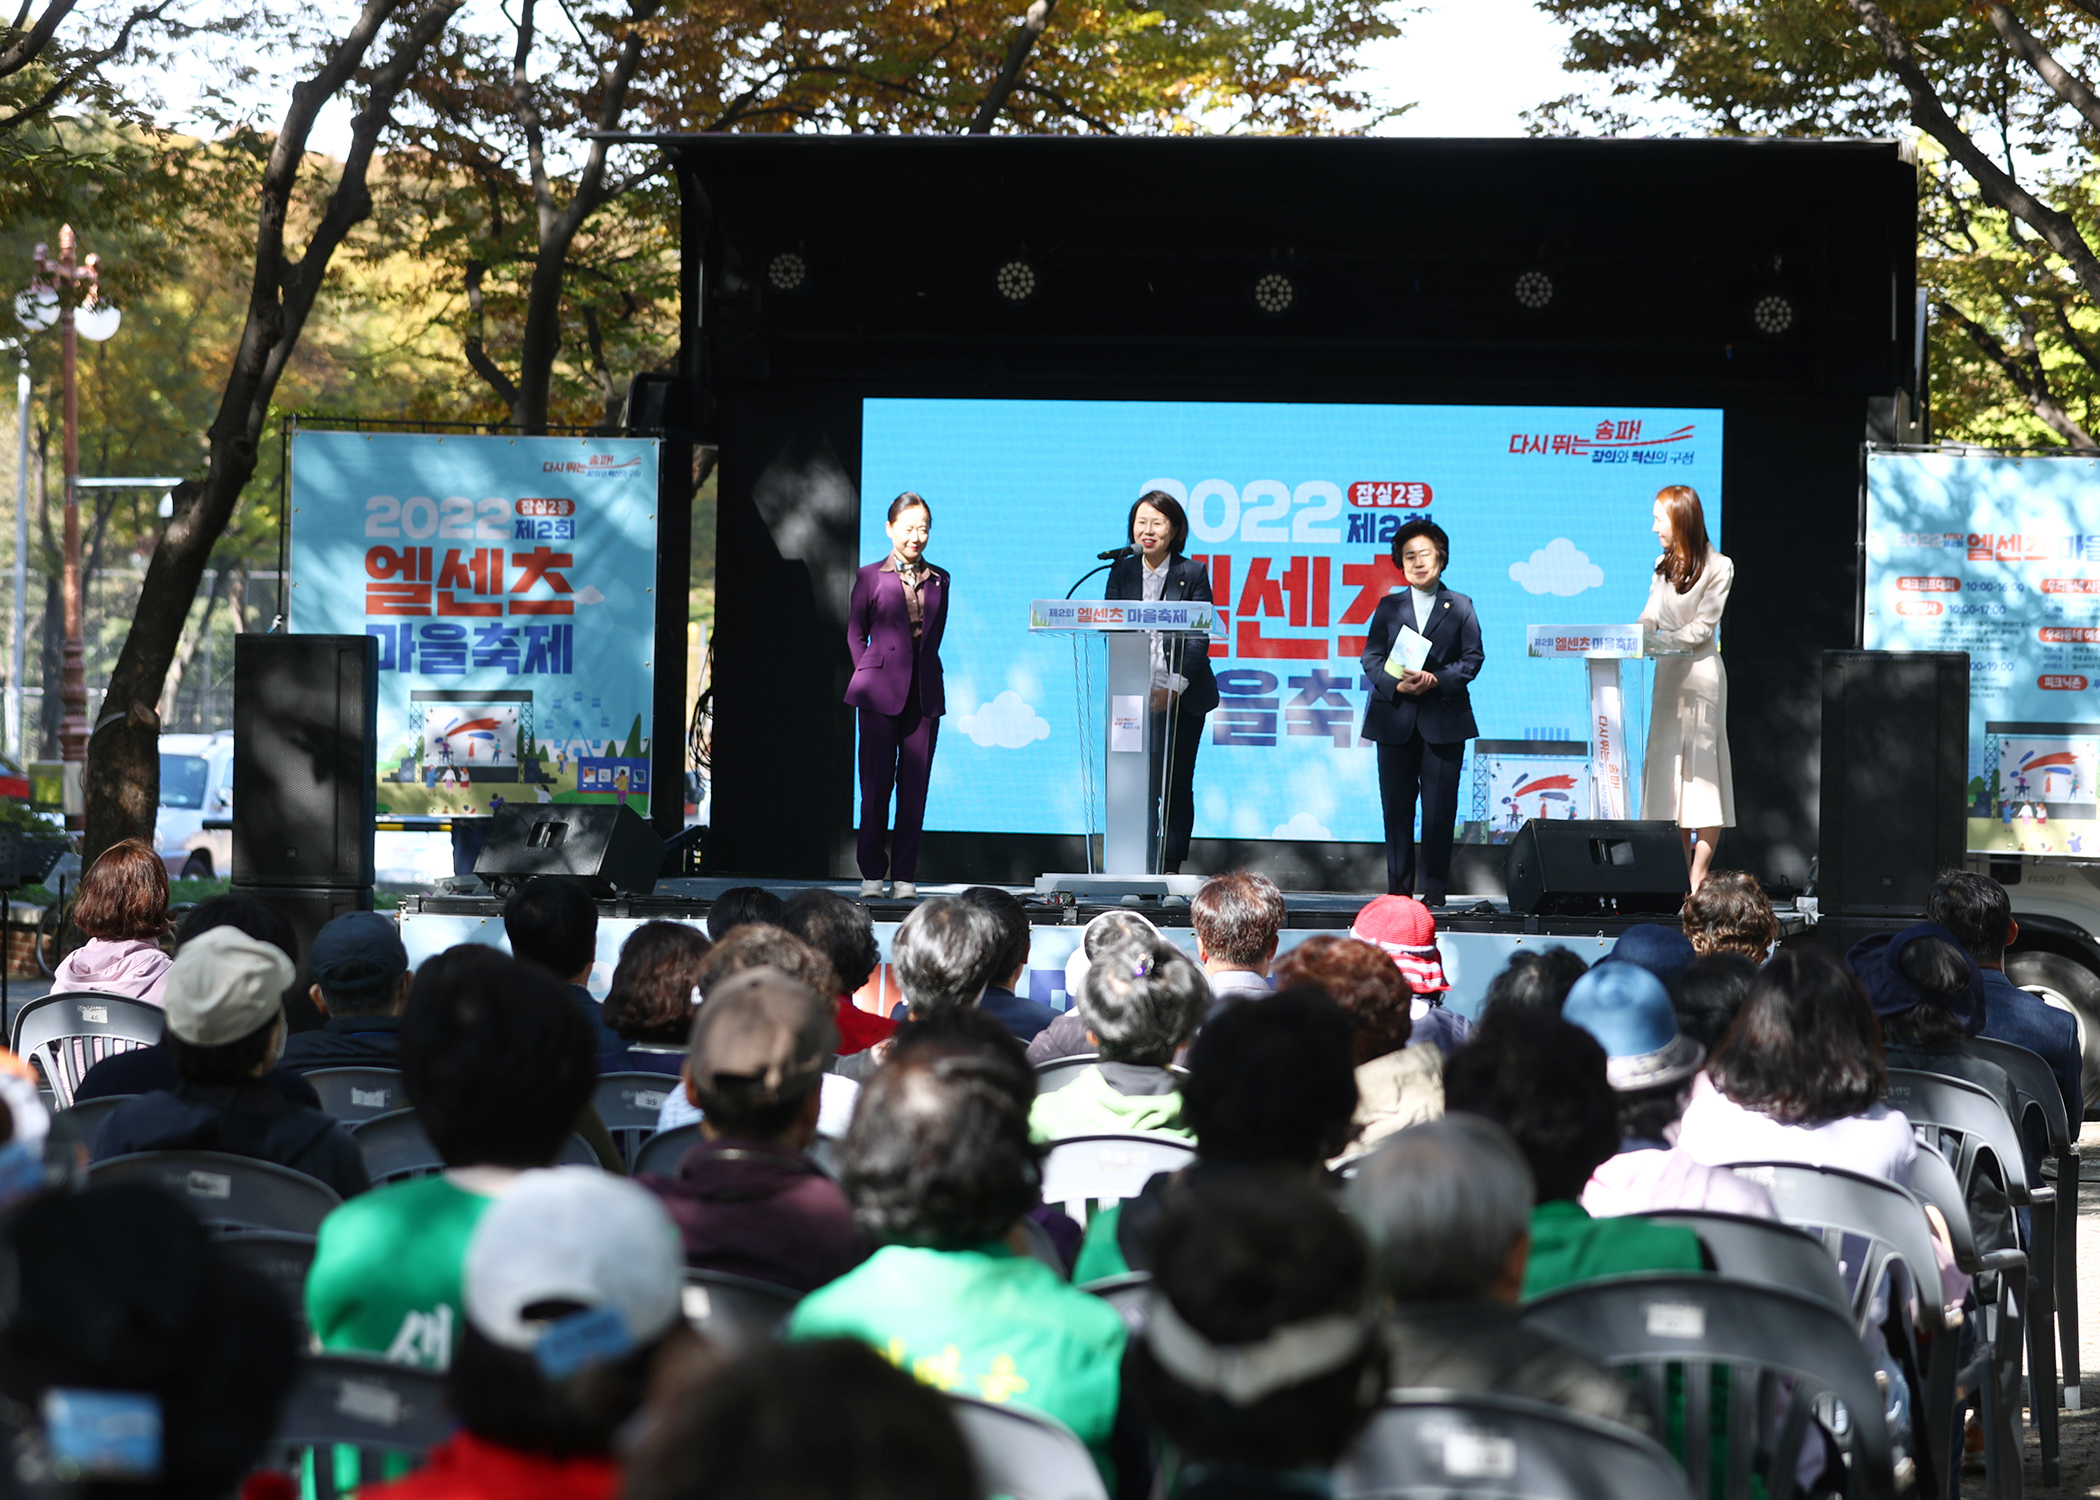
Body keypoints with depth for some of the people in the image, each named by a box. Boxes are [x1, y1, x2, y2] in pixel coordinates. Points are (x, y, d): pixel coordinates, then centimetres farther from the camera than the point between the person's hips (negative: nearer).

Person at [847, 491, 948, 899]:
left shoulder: (938, 580, 11)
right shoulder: (870, 577, 4)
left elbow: (936, 634, 16)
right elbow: (855, 633, 7)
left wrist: (923, 670, 7)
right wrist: (869, 674, 0)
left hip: (924, 693, 3)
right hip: (881, 693, -2)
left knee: (914, 786, 0)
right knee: (876, 784, -2)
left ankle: (904, 876, 5)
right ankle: (872, 874, 7)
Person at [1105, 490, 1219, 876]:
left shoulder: (1193, 573, 2)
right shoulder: (1122, 572, 10)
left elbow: (1199, 636, -4)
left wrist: (1173, 687, -14)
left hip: (1181, 695, -2)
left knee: (1175, 783, -2)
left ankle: (1170, 868, 2)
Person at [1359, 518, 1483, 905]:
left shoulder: (1460, 607, 9)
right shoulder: (1389, 606, 12)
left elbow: (1473, 658, 2)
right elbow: (1371, 657, 6)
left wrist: (1437, 680, -14)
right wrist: (1396, 684, -13)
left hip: (1444, 718, -1)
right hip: (1395, 718, 1)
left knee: (1439, 809, -4)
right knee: (1396, 806, 2)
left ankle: (1433, 889, 1)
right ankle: (1399, 888, 7)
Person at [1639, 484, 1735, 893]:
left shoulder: (1718, 568, -7)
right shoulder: (1663, 566, 12)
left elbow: (1702, 628, -12)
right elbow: (1650, 618, 11)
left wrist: (1661, 640, -22)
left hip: (1701, 672, -7)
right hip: (1668, 675, 7)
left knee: (1702, 768, -6)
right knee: (1668, 767, 4)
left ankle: (1698, 876, -7)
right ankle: (1681, 872, 7)